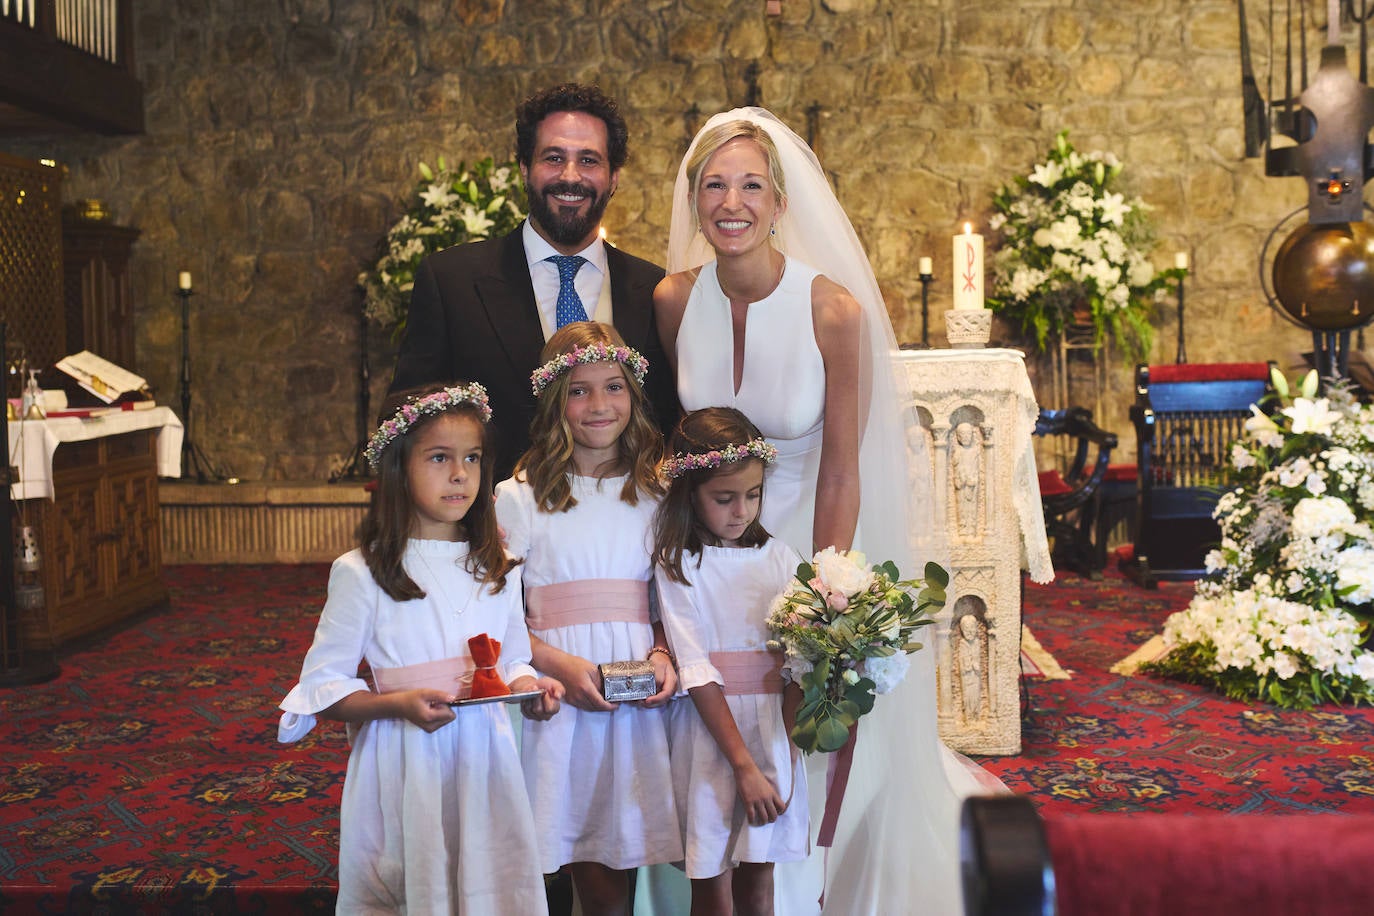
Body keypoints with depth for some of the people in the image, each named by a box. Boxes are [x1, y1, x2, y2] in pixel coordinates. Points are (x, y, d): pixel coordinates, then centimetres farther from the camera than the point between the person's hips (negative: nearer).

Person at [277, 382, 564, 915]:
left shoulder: (496, 571, 7)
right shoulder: (361, 573, -8)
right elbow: (322, 685, -6)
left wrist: (528, 687, -7)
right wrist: (399, 704, -21)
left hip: (484, 761, 4)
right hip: (403, 767, -4)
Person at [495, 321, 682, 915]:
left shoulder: (655, 493, 10)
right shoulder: (520, 497, 0)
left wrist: (663, 657, -4)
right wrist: (562, 665, -16)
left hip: (637, 700, 3)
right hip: (558, 698, -2)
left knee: (619, 863, 4)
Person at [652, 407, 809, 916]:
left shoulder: (780, 559, 4)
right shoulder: (678, 565, -5)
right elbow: (697, 673, -10)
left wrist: (786, 755, -9)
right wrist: (744, 766, -15)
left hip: (774, 731, 3)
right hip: (711, 735, -3)